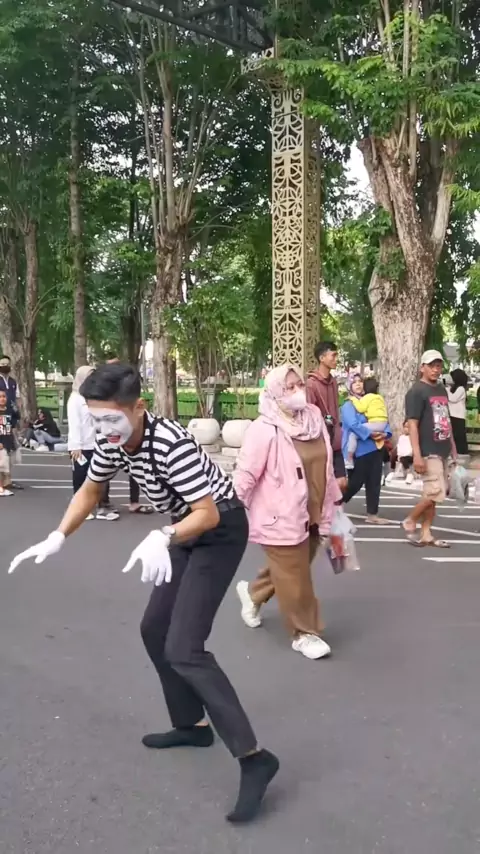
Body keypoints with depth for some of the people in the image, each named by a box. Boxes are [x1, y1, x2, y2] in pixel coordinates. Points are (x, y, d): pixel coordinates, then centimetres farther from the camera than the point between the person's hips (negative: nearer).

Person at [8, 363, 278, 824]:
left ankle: (253, 756, -10)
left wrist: (161, 539, -48)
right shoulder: (111, 443, -8)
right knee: (155, 629, 15)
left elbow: (209, 513, -33)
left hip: (221, 530, -9)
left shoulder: (171, 444, -32)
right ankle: (193, 725, 31)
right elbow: (90, 490, 10)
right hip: (186, 530, 9)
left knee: (182, 648, -15)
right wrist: (57, 538, -1)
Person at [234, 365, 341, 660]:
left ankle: (253, 593, 47)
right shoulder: (265, 429, -18)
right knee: (294, 579, 5)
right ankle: (305, 633, 24)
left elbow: (325, 464, 13)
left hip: (312, 513, 7)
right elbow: (247, 473, -16)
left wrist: (333, 499, 18)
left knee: (292, 572, 22)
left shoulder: (314, 417, 3)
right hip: (281, 516, -7)